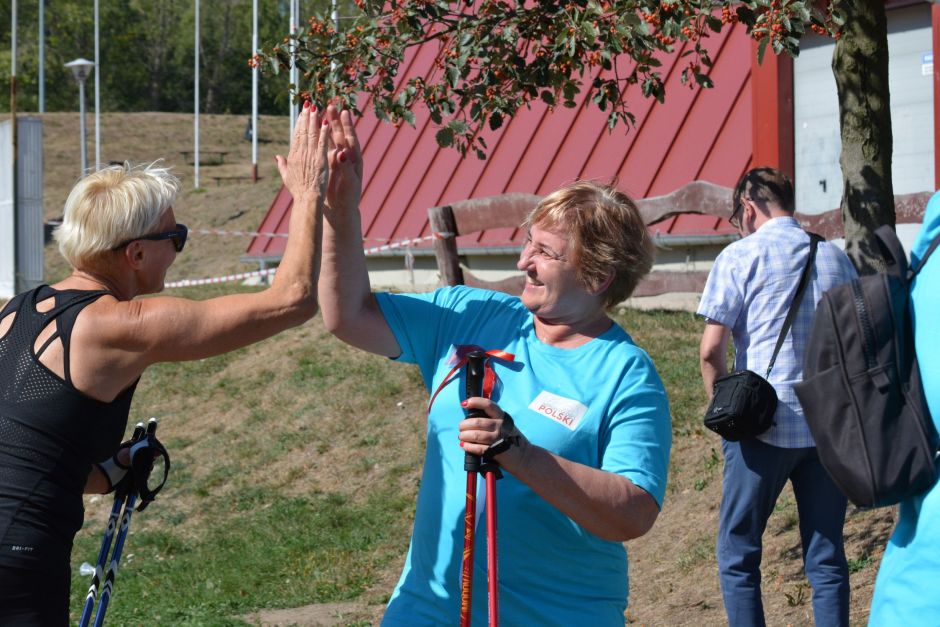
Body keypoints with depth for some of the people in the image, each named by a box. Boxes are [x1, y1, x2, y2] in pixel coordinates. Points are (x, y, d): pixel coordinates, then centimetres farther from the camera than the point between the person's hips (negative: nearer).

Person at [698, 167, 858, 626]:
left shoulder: (740, 256, -4)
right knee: (827, 555, 9)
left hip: (764, 425, -4)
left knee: (738, 554, 7)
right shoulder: (836, 258, 10)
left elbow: (711, 350, -10)